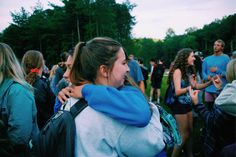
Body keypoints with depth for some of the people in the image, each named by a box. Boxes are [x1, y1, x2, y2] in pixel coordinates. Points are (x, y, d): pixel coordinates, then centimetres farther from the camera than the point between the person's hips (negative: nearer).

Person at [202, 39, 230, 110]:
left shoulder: (226, 58, -3)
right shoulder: (207, 59, 11)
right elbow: (203, 72, 10)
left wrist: (217, 70, -16)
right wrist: (207, 77, -11)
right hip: (209, 89, 4)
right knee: (208, 109, 15)